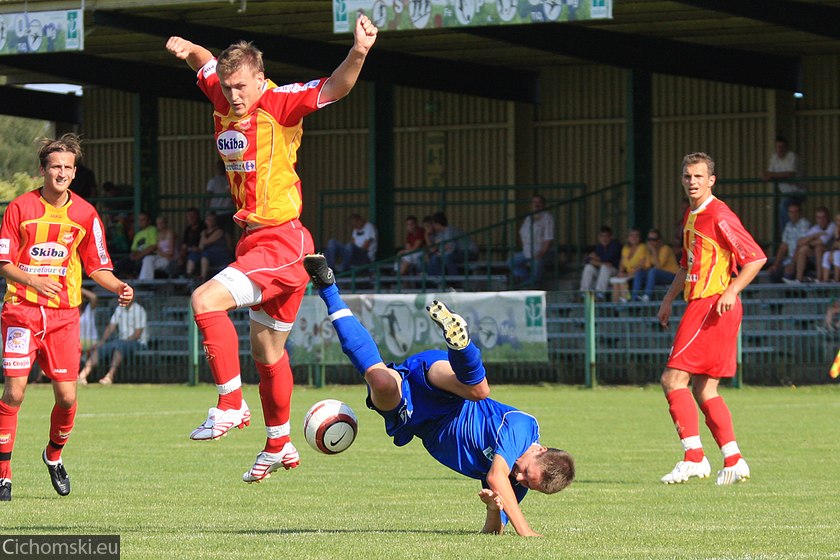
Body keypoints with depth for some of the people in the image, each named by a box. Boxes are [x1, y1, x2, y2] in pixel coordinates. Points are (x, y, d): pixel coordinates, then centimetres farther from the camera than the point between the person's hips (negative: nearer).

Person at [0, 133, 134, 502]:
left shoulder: (85, 214, 6)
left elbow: (97, 267, 12)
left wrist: (119, 287, -7)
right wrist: (33, 280, -21)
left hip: (65, 314, 2)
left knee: (66, 397, -3)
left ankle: (54, 455, 27)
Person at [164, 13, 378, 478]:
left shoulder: (279, 103, -13)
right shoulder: (224, 101, 6)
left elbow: (334, 89, -26)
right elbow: (206, 62, 26)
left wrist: (358, 53, -42)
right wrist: (186, 48, 7)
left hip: (282, 243, -8)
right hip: (254, 240, 8)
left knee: (205, 300, -24)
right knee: (267, 355, 17)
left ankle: (230, 405, -15)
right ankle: (279, 445, 32)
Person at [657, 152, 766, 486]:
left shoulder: (719, 216, -12)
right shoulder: (691, 217, 17)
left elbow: (756, 258, -14)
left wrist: (732, 291, -22)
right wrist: (669, 299, 21)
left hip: (713, 305, -10)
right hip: (698, 305, 10)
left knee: (673, 379, -13)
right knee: (704, 390, 8)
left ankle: (694, 458, -14)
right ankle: (733, 461, 10)